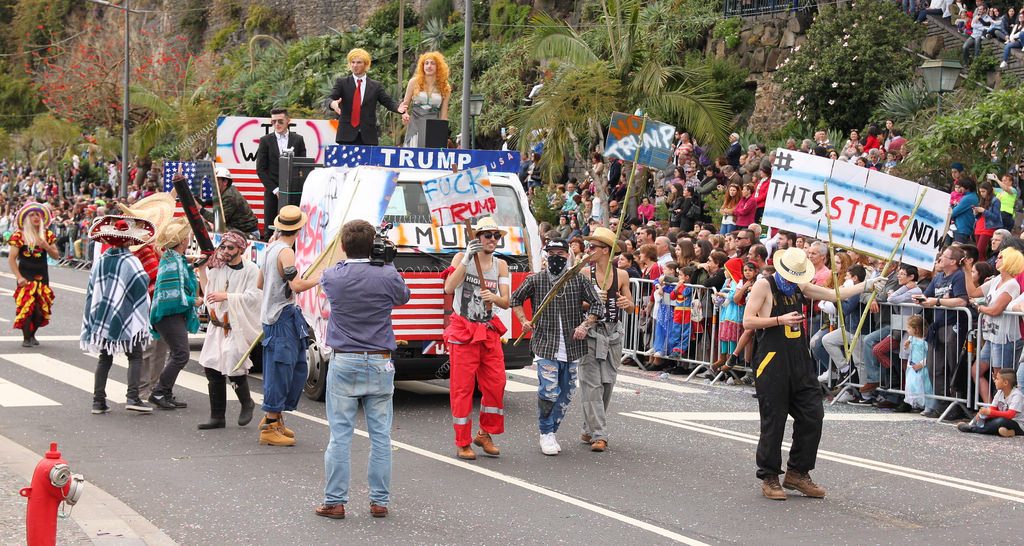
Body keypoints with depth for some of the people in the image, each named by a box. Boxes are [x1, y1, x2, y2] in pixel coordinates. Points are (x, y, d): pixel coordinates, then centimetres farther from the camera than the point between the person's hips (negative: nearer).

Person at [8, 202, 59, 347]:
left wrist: (46, 246, -12)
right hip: (26, 275, -4)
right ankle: (26, 338, -2)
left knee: (41, 307, 2)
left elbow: (56, 256, 7)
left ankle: (32, 334, 21)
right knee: (26, 306, -12)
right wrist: (19, 277, -14)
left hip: (42, 275, 4)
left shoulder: (47, 235, 7)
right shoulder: (19, 236, -5)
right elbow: (11, 258, -6)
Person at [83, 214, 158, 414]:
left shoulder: (100, 261, 4)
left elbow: (91, 291, 9)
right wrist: (143, 320, -3)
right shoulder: (130, 262, -12)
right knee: (135, 356, 3)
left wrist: (92, 320, 17)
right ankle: (132, 397, -11)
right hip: (126, 319, -5)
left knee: (104, 358, 12)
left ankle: (98, 401, 8)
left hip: (102, 318, 5)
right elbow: (142, 289, -12)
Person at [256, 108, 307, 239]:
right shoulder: (265, 140, 6)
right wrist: (274, 189, -7)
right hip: (273, 193, 0)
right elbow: (260, 169, 2)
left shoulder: (298, 140, 8)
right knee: (270, 231, -2)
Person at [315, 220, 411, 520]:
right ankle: (379, 501, 10)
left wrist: (349, 259, 16)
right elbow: (404, 296, 15)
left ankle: (334, 502, 5)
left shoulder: (332, 277, -6)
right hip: (380, 364, 0)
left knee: (340, 436, 3)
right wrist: (386, 262, 13)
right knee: (380, 436, 6)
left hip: (344, 363, 0)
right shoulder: (388, 276, -7)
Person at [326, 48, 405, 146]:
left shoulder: (375, 86, 11)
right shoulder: (342, 82, 8)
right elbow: (330, 99, -2)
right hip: (347, 135, -1)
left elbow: (388, 102, 7)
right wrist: (333, 104, -28)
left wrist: (398, 108, -17)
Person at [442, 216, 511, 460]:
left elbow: (506, 302, 2)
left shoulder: (500, 265, 8)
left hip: (489, 331, 5)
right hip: (463, 331, -5)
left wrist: (494, 298, -21)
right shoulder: (462, 258, -5)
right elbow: (448, 288, -21)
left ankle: (485, 434, 20)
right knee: (462, 388, -3)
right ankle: (463, 443, 3)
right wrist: (467, 260, -28)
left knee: (496, 384, 2)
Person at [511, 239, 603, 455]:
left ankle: (552, 431, 22)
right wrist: (524, 321, 2)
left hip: (571, 347, 3)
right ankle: (546, 434, 2)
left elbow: (596, 303, 4)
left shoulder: (579, 280, 2)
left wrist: (585, 325, -9)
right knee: (548, 392, -11)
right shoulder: (535, 280, 1)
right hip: (546, 346, -3)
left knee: (566, 393, 8)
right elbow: (516, 299, 15)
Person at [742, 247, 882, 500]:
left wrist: (866, 285, 13)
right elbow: (748, 321, -11)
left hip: (800, 361, 7)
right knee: (773, 421, -3)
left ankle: (797, 473, 16)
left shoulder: (800, 287, 13)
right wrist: (780, 320, -18)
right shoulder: (764, 285, -7)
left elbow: (834, 295, 19)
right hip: (772, 362, -7)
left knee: (812, 417, 4)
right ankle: (769, 478, 9)